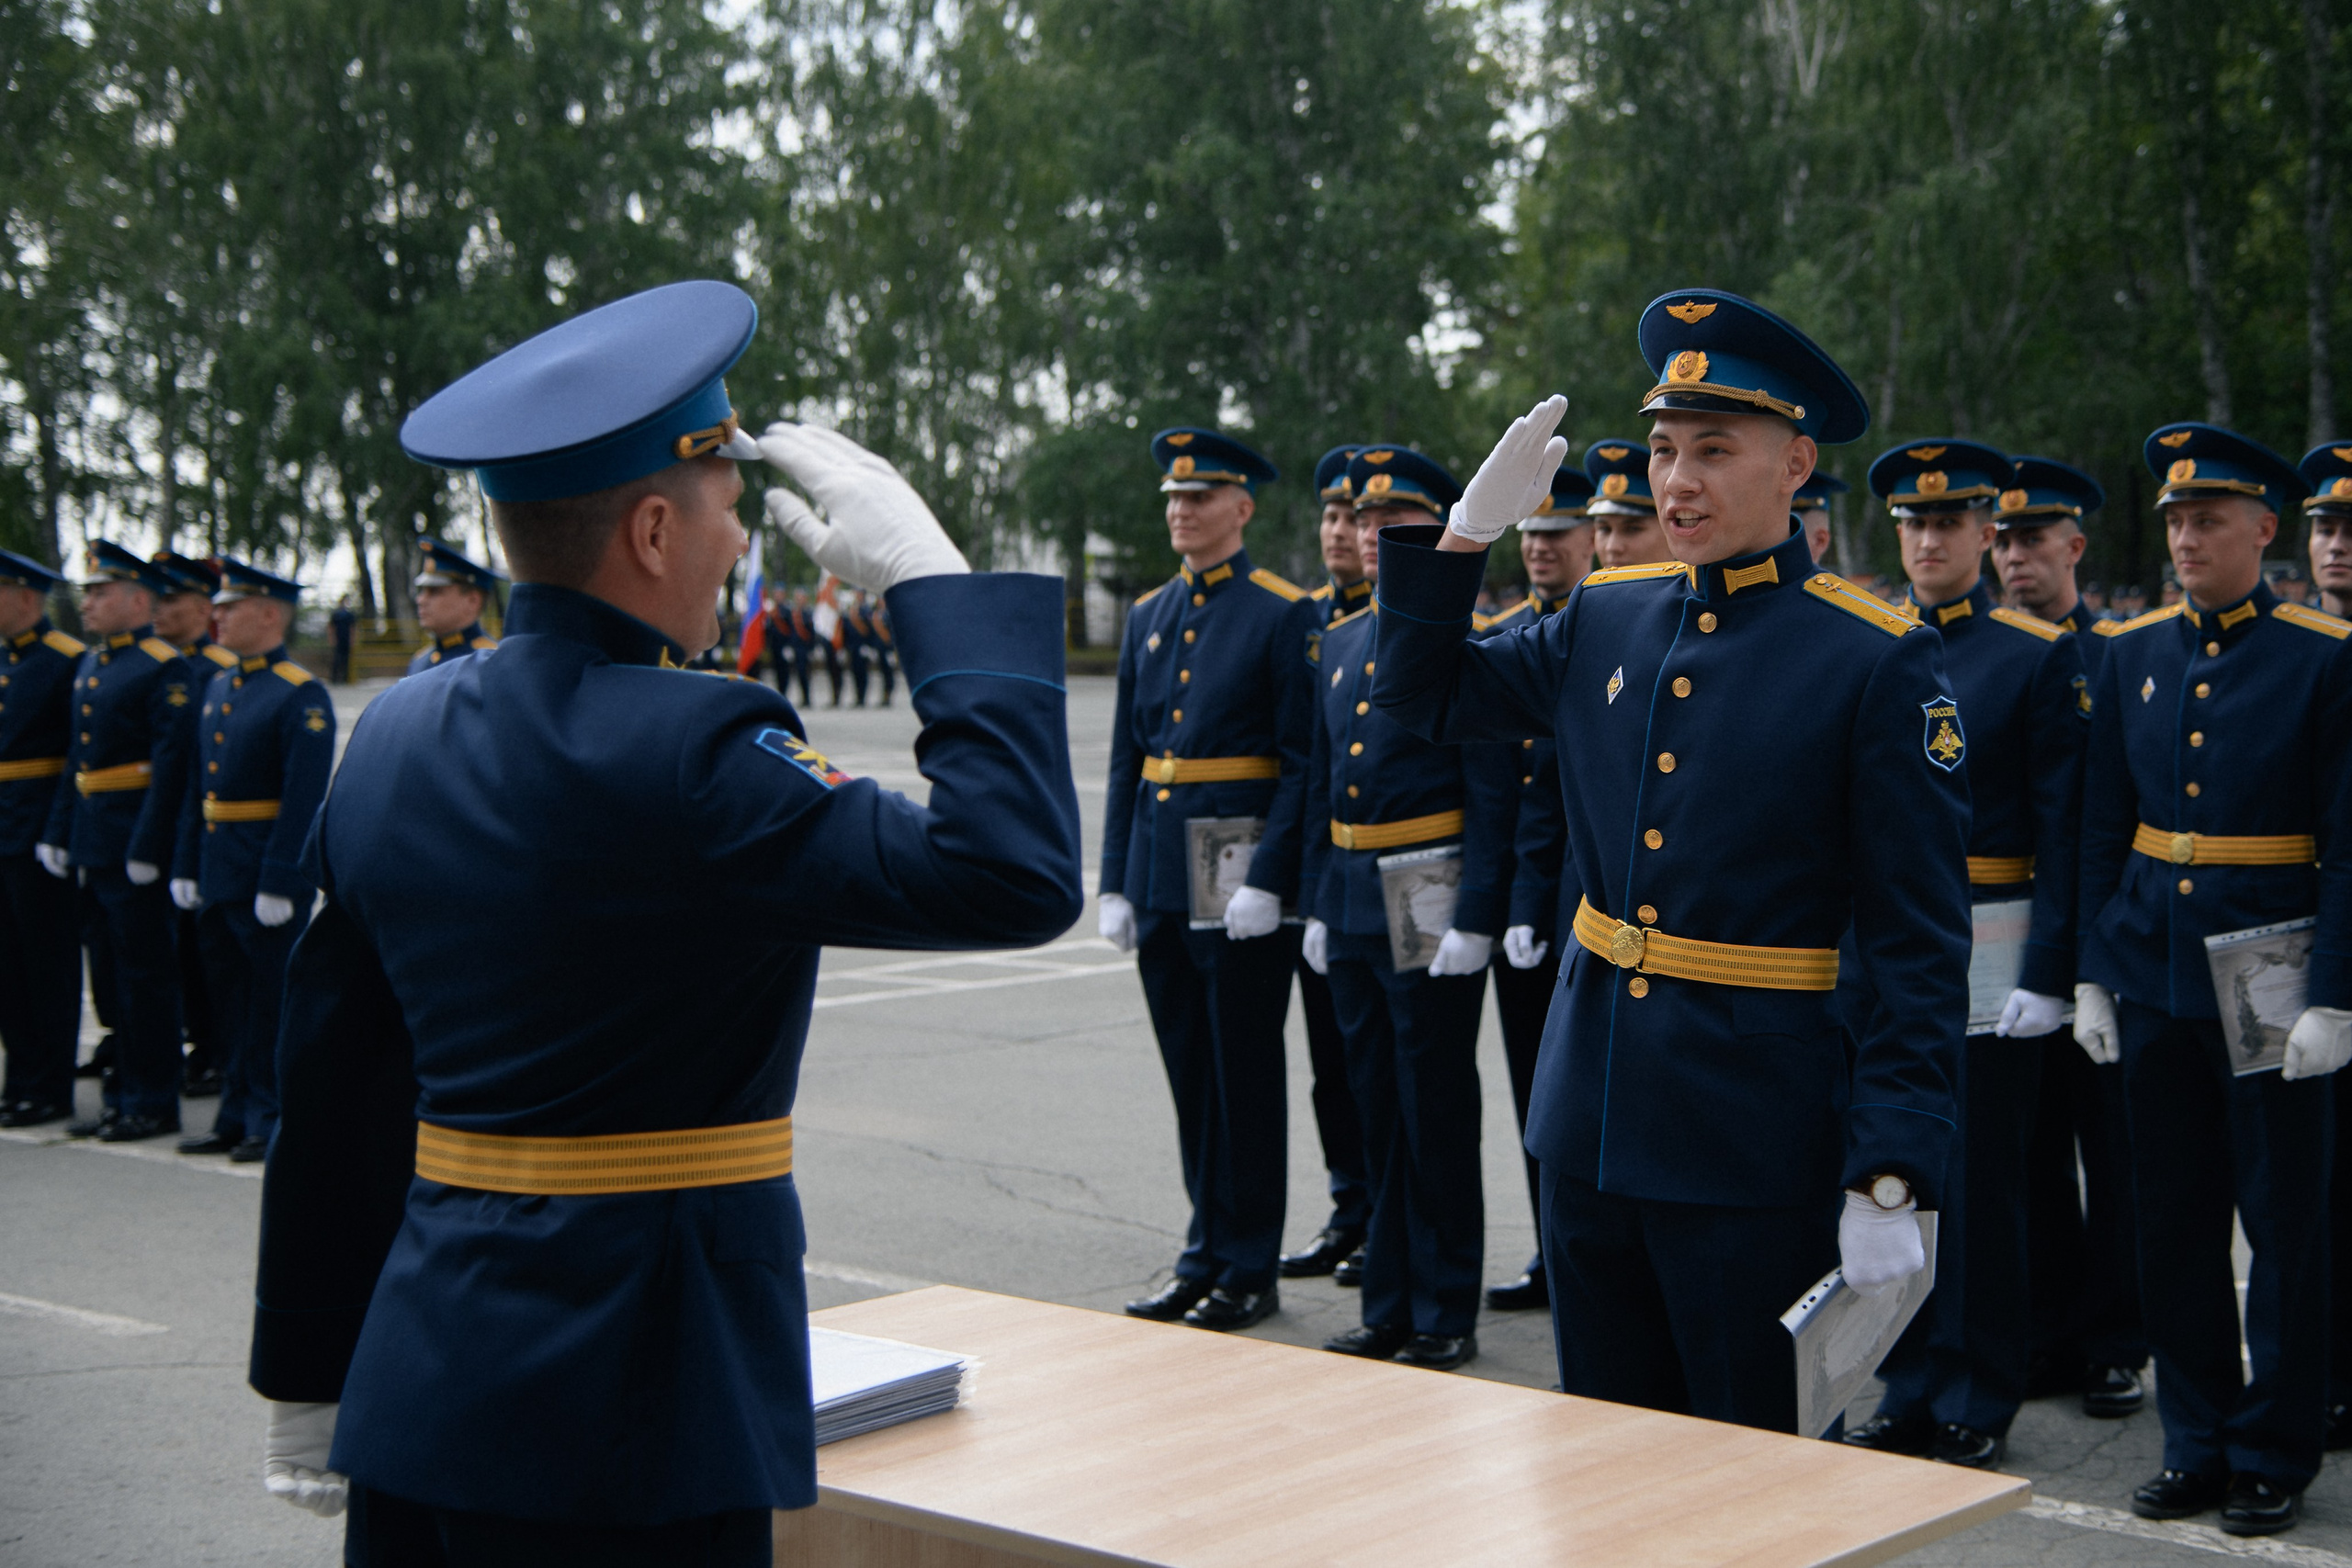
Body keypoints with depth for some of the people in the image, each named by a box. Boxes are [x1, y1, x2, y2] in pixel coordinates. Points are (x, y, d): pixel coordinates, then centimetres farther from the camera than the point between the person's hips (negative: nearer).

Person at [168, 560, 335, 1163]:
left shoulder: (300, 696, -13)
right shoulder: (217, 687, 13)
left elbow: (304, 798, -18)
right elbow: (197, 784, 17)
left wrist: (278, 883, -21)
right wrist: (186, 863, 13)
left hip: (268, 870, -8)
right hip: (218, 874, 8)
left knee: (272, 999, 0)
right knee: (229, 995, 14)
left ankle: (273, 1123, 8)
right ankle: (238, 1118, 23)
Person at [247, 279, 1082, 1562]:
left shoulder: (396, 734, 6)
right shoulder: (682, 752, -19)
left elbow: (330, 1086, 12)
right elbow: (1013, 878, -25)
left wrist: (311, 1369, 20)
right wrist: (931, 578, -15)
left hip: (417, 1395, 8)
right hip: (623, 1431, -8)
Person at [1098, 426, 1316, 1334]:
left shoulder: (1284, 614, -7)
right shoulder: (1148, 617, 13)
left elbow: (1303, 763, -11)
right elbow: (1128, 759, 14)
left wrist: (1267, 881, -18)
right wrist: (1115, 883, 9)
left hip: (1241, 881, -6)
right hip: (1161, 881, 6)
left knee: (1246, 1077, 2)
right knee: (1190, 1077, 12)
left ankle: (1250, 1271, 11)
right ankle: (1206, 1253, 22)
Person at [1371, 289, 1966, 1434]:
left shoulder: (1878, 661, -10)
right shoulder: (1605, 620, 7)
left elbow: (1923, 952, -11)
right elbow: (1423, 694, 20)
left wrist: (1889, 1178, -17)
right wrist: (1468, 526, 4)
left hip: (1753, 1150, -5)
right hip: (1588, 1124, 6)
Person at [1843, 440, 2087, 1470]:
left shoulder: (2039, 658, -2)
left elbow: (2063, 830, -6)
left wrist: (2047, 972, -12)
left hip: (1989, 948, -4)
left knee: (1981, 1181, 2)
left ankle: (1978, 1405, 14)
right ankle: (1911, 1389, 20)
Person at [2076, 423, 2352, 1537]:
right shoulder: (2133, 654, 7)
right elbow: (2104, 827, 10)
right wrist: (2093, 975, 5)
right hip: (2153, 973, 4)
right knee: (2174, 1216, 10)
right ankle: (2197, 1441, 23)